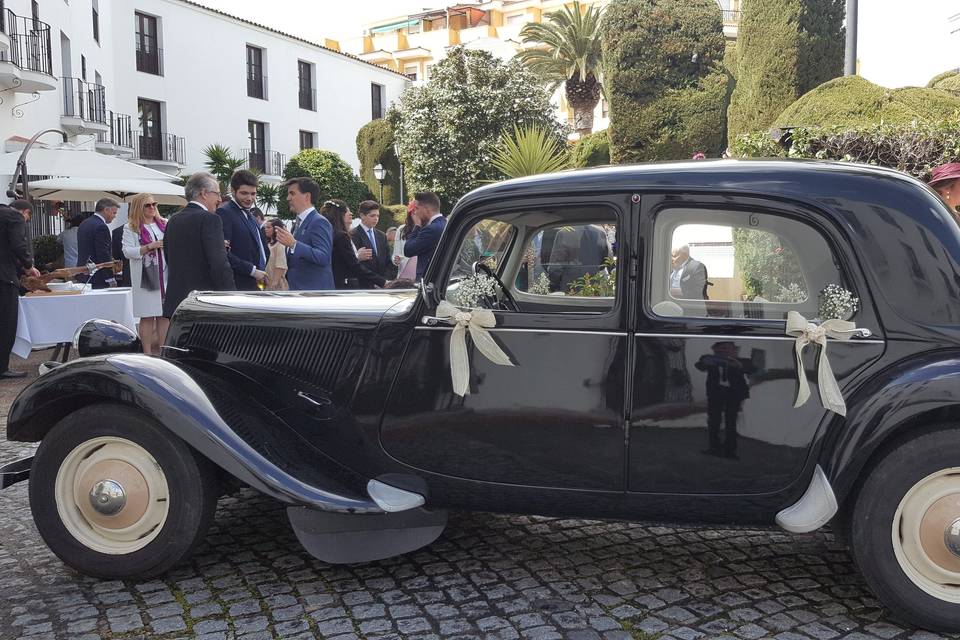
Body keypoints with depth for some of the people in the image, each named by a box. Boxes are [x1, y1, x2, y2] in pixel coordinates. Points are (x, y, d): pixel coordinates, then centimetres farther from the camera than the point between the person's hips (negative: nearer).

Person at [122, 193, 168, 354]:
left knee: (165, 314, 4)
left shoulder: (164, 224, 13)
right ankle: (148, 353, 2)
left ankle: (163, 352, 12)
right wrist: (150, 246, -15)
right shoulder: (131, 228, 1)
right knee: (147, 316, -3)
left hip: (166, 276, 4)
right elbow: (127, 252, -8)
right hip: (145, 278, -4)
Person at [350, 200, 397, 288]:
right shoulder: (353, 235, -6)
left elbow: (389, 262, 13)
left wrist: (388, 281, -5)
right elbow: (359, 266, -14)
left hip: (384, 286, 6)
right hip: (364, 286, -6)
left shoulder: (382, 236, 16)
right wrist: (382, 281, -15)